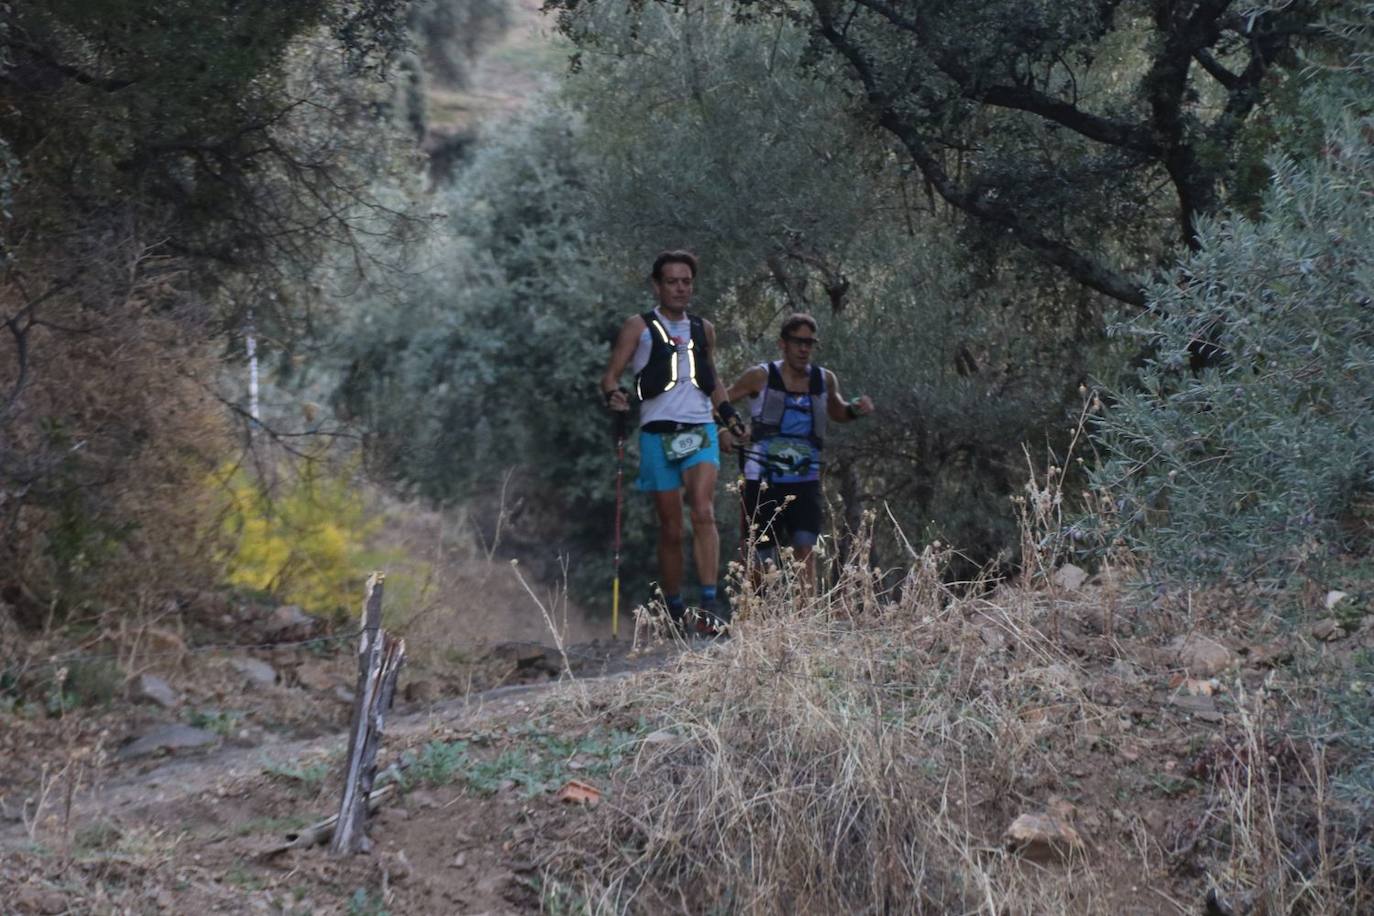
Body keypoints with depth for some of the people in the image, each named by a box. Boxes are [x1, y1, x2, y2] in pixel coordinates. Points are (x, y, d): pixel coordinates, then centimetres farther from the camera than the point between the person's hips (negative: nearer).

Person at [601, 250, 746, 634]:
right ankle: (676, 614, 13)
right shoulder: (639, 327, 8)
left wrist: (730, 414, 17)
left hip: (701, 431, 1)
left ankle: (710, 605, -25)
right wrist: (613, 395, -19)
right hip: (658, 433, -1)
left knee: (703, 513, -20)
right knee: (670, 528, 2)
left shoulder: (703, 329, 18)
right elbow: (610, 376, 3)